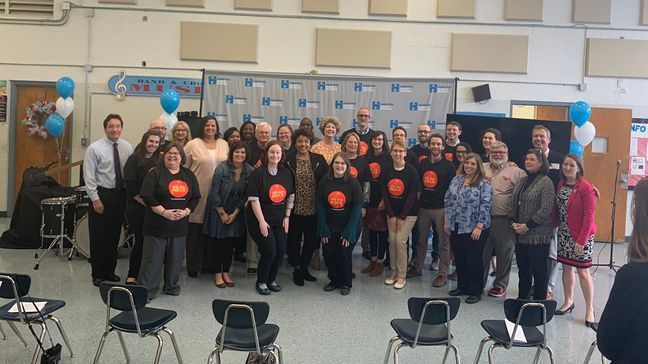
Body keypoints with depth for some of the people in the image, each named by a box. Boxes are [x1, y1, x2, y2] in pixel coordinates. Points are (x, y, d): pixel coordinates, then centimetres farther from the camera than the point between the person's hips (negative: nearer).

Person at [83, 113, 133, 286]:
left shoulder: (127, 147, 3)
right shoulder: (95, 148, -7)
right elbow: (89, 176, -8)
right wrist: (95, 199, -12)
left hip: (120, 195, 4)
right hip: (101, 194, -3)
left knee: (114, 235, 12)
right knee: (98, 237, 5)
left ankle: (109, 271, 26)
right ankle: (97, 274, 18)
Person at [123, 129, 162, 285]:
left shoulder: (159, 161, 13)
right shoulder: (134, 159, -3)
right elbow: (130, 185, -9)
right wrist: (144, 202, -12)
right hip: (137, 208, -5)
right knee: (140, 240, -4)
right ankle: (132, 276, 8)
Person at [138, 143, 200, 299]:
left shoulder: (189, 175, 10)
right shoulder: (155, 173, -3)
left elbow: (196, 197, 9)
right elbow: (147, 196, -11)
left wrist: (186, 211, -8)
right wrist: (163, 212, -17)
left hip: (180, 224, 4)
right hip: (157, 224, -4)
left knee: (175, 257, 12)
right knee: (152, 257, -1)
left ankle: (172, 286, 28)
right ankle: (146, 290, 9)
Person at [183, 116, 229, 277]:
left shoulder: (224, 144, 11)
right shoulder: (192, 144, 0)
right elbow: (183, 167, 2)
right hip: (198, 193, -3)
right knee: (195, 231, 0)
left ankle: (209, 263, 21)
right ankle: (193, 266, 12)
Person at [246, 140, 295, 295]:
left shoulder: (287, 173, 5)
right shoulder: (258, 173, -10)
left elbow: (290, 197, 12)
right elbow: (254, 199, -13)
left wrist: (287, 217, 5)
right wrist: (261, 221, -16)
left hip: (280, 220, 5)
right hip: (260, 219, -5)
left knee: (281, 251, 1)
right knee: (269, 250, -11)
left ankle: (271, 279, 24)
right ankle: (261, 282, 12)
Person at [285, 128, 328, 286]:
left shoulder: (319, 160, 4)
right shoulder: (288, 161, -2)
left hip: (313, 209, 2)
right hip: (295, 209, -2)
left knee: (312, 240, 11)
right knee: (294, 240, 8)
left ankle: (304, 268, 29)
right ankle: (297, 269, 24)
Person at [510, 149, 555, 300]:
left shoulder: (546, 182, -10)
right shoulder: (522, 181, 12)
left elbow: (545, 210, -17)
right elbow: (514, 204, 13)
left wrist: (528, 225, -17)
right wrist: (513, 222, -2)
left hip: (538, 235, -7)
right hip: (520, 234, 7)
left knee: (538, 269, 4)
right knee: (522, 268, 17)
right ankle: (522, 297, 31)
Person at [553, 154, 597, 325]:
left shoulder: (586, 188, -13)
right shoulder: (560, 184, 6)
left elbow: (589, 215, -15)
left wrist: (582, 239, -18)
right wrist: (555, 225, -1)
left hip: (580, 235, -6)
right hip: (564, 234, 6)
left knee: (583, 272, -1)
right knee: (566, 268, 14)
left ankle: (589, 309, 11)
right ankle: (568, 302, 28)